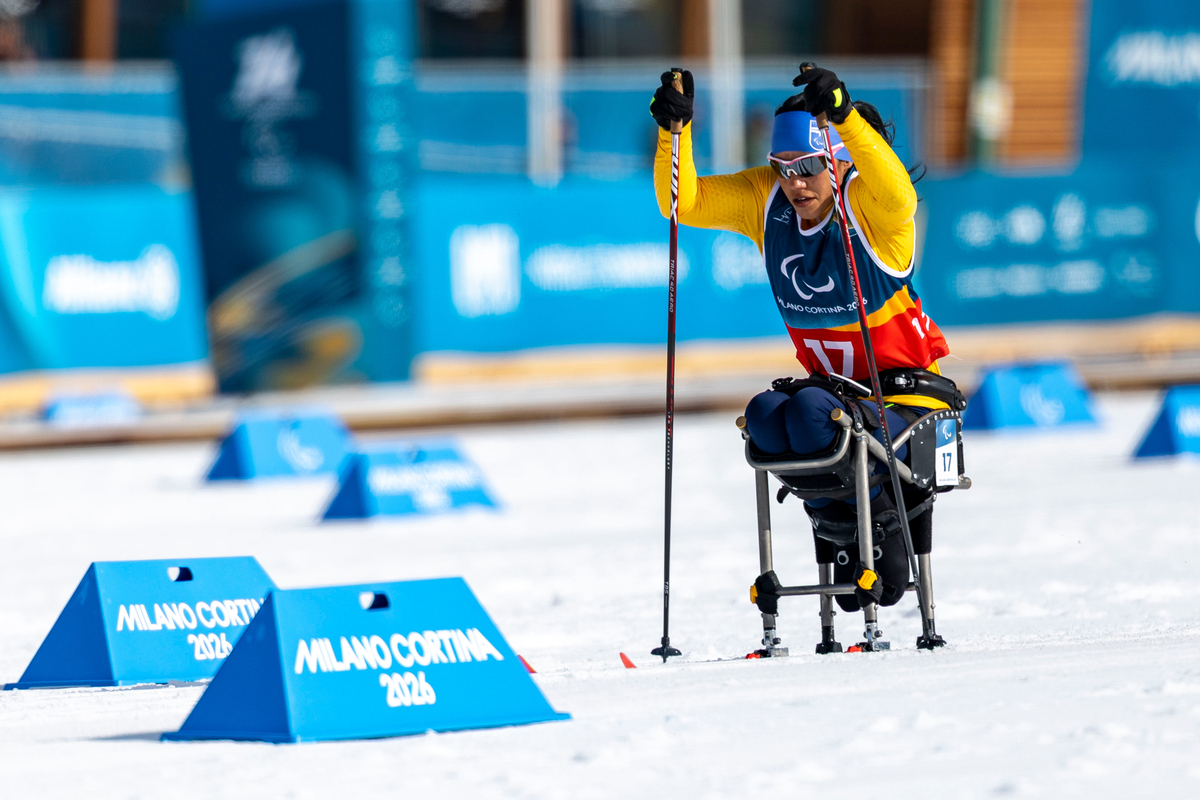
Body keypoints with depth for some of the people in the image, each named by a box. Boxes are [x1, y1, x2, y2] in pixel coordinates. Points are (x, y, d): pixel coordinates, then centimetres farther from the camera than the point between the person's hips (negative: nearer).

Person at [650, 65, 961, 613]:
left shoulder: (870, 204, -17)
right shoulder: (764, 199, 0)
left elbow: (895, 192, -41)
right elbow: (684, 202, -2)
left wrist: (844, 114, -54)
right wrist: (674, 129, -19)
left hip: (908, 392, -6)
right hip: (832, 385, 6)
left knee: (810, 411, -33)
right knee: (764, 417, -25)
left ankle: (885, 521, -7)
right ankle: (843, 526, -6)